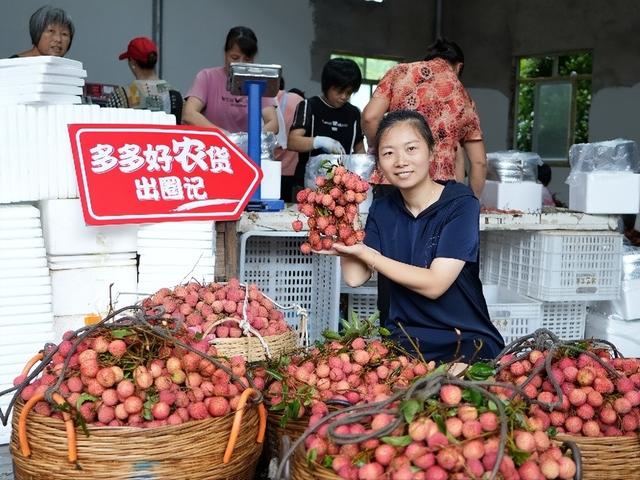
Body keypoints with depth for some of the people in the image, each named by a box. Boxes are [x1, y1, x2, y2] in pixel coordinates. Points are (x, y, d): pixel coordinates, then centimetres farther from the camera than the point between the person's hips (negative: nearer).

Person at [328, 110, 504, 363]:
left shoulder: (460, 204, -10)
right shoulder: (382, 209, 7)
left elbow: (434, 284, -18)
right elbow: (355, 277, -3)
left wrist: (364, 252, -16)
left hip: (468, 344, -4)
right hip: (404, 341, 4)